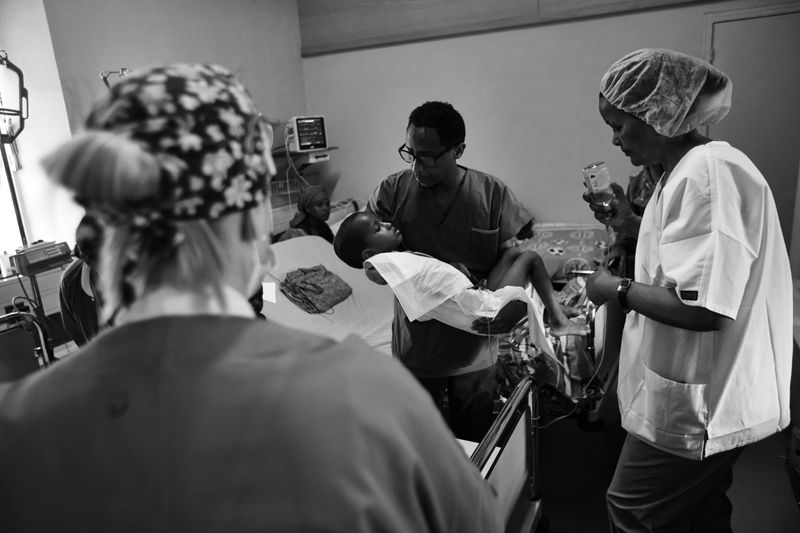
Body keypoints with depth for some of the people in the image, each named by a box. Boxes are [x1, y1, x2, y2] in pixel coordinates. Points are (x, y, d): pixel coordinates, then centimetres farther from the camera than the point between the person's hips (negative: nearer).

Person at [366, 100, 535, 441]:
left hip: (474, 352, 0)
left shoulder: (492, 193, -8)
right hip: (415, 349, 0)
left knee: (474, 446, 20)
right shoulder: (395, 190, -7)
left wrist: (512, 306, -21)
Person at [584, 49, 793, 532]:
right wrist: (633, 223, 10)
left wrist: (617, 289, -15)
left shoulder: (707, 172, -22)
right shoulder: (695, 167, 10)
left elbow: (703, 309, -28)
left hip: (697, 407, -10)